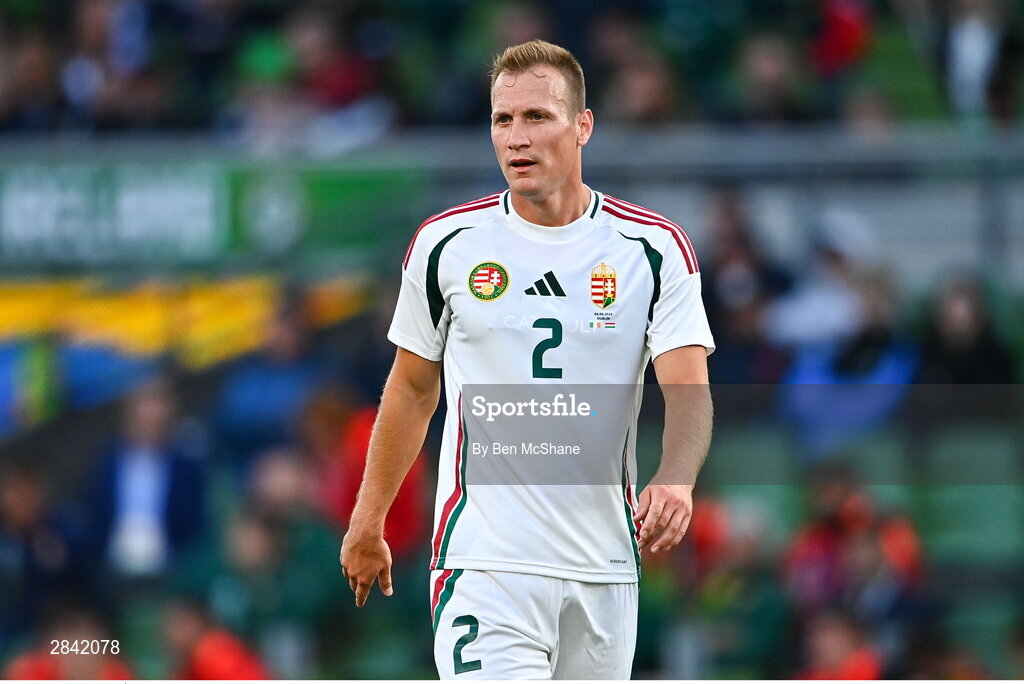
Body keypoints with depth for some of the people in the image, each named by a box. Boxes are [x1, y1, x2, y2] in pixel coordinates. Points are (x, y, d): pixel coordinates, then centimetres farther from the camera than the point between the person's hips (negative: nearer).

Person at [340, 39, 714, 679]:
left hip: (605, 567, 2)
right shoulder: (446, 244, 1)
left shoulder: (655, 248, -1)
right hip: (484, 562, -2)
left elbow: (689, 390, -8)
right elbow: (413, 389, 14)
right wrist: (368, 523, 16)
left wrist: (675, 482, -29)